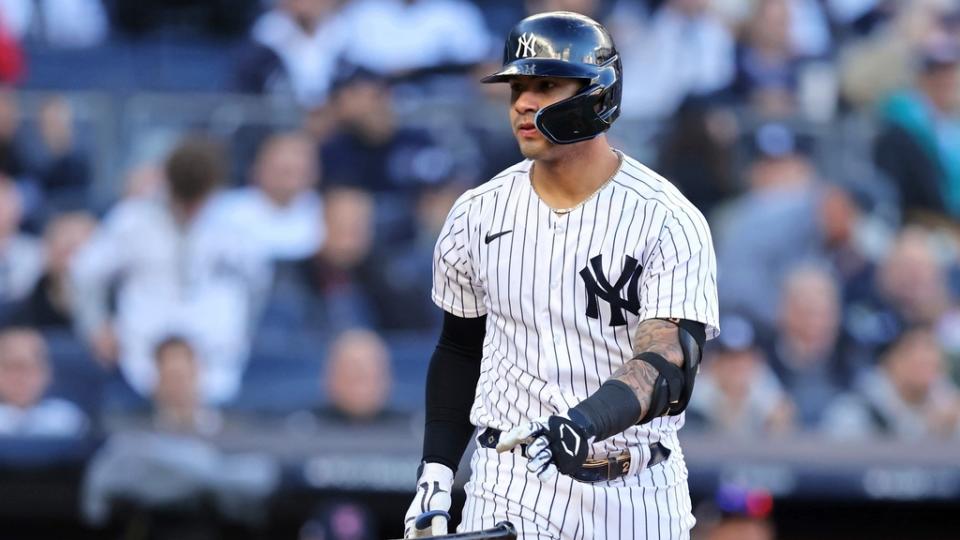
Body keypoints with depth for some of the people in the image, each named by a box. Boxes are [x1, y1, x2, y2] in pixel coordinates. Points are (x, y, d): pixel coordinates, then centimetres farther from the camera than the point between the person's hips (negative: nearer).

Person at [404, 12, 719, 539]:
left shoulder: (668, 220, -9)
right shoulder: (479, 214, 4)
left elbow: (667, 365, -20)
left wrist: (583, 424, -37)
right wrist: (434, 475, 9)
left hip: (637, 493, -2)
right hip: (511, 489, 2)